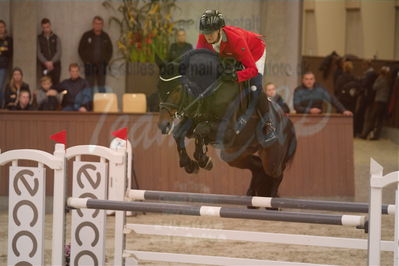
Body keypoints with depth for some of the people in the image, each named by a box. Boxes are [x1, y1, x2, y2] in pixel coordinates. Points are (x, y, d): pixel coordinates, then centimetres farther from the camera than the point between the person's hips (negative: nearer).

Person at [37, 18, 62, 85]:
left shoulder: (56, 38, 7)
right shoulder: (39, 38, 7)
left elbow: (58, 52, 0)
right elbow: (39, 53, 0)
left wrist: (52, 62, -15)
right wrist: (46, 62, -15)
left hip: (55, 64, 0)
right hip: (44, 65, 0)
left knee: (56, 83, -5)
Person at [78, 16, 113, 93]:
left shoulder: (105, 36, 8)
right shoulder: (87, 35, 1)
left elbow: (110, 50, 15)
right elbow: (81, 49, 3)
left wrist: (106, 60, 3)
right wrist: (86, 61, -5)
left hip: (101, 65, 2)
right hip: (89, 65, -2)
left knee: (101, 88, 2)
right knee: (90, 87, -3)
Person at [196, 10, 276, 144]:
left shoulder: (235, 39, -45)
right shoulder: (203, 38, -30)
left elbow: (252, 69, -45)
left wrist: (236, 76, -63)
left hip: (254, 51, -6)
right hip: (230, 55, 6)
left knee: (255, 87, -20)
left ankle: (268, 126, -2)